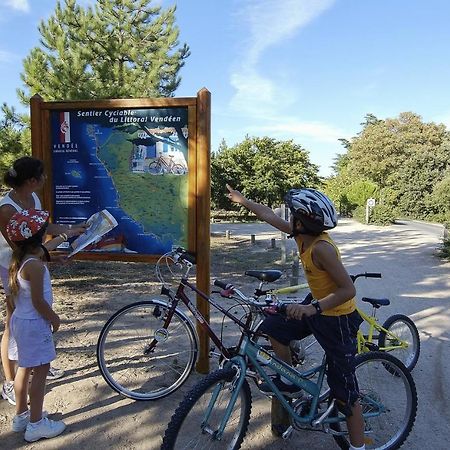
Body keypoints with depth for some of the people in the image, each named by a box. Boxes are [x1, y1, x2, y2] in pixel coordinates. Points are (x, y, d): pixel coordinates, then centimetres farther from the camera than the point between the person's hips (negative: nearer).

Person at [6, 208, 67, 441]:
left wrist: (62, 237, 38)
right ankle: (36, 424, 15)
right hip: (34, 323, -9)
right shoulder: (35, 265, -26)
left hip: (20, 320, 9)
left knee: (25, 368, 20)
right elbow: (38, 302, -23)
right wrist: (54, 318, -7)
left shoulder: (21, 258, 3)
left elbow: (43, 249, 26)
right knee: (40, 371, 3)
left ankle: (21, 415, 36)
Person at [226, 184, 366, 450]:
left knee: (344, 387, 0)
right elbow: (269, 216, 7)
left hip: (338, 317, -8)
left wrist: (313, 308, -39)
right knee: (274, 327, 8)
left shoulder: (321, 248, -30)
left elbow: (348, 289, -31)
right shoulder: (303, 235, -5)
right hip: (318, 307, 9)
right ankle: (290, 382, 24)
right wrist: (243, 200, 17)